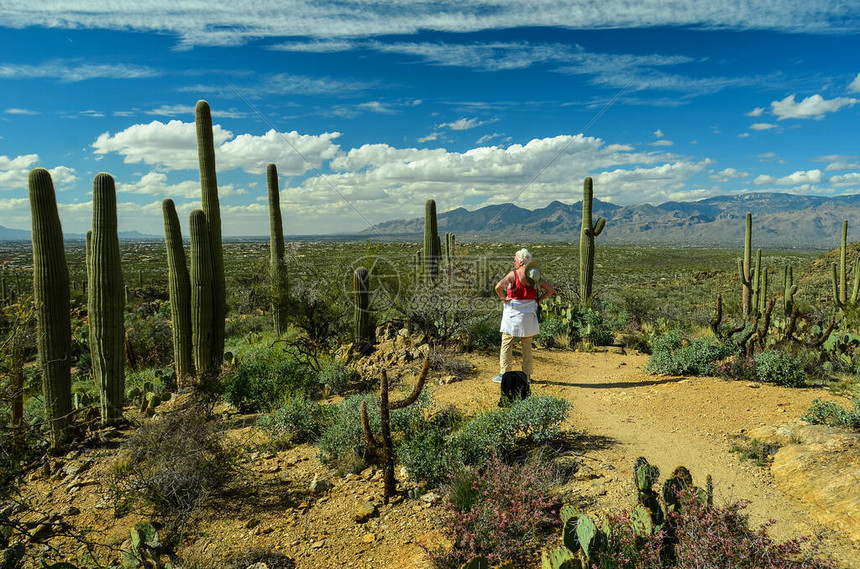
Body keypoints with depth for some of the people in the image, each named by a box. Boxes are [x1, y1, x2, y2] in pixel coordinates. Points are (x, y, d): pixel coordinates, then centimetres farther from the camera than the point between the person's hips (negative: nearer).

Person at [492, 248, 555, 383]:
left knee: (506, 345, 6)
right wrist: (537, 300, 5)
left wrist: (503, 297, -10)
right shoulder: (534, 276, 3)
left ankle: (504, 374, 7)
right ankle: (527, 375, 16)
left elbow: (498, 287, -26)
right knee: (527, 346, 12)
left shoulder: (513, 274, -11)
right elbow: (551, 290, 4)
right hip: (528, 316, 4)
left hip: (513, 314, -4)